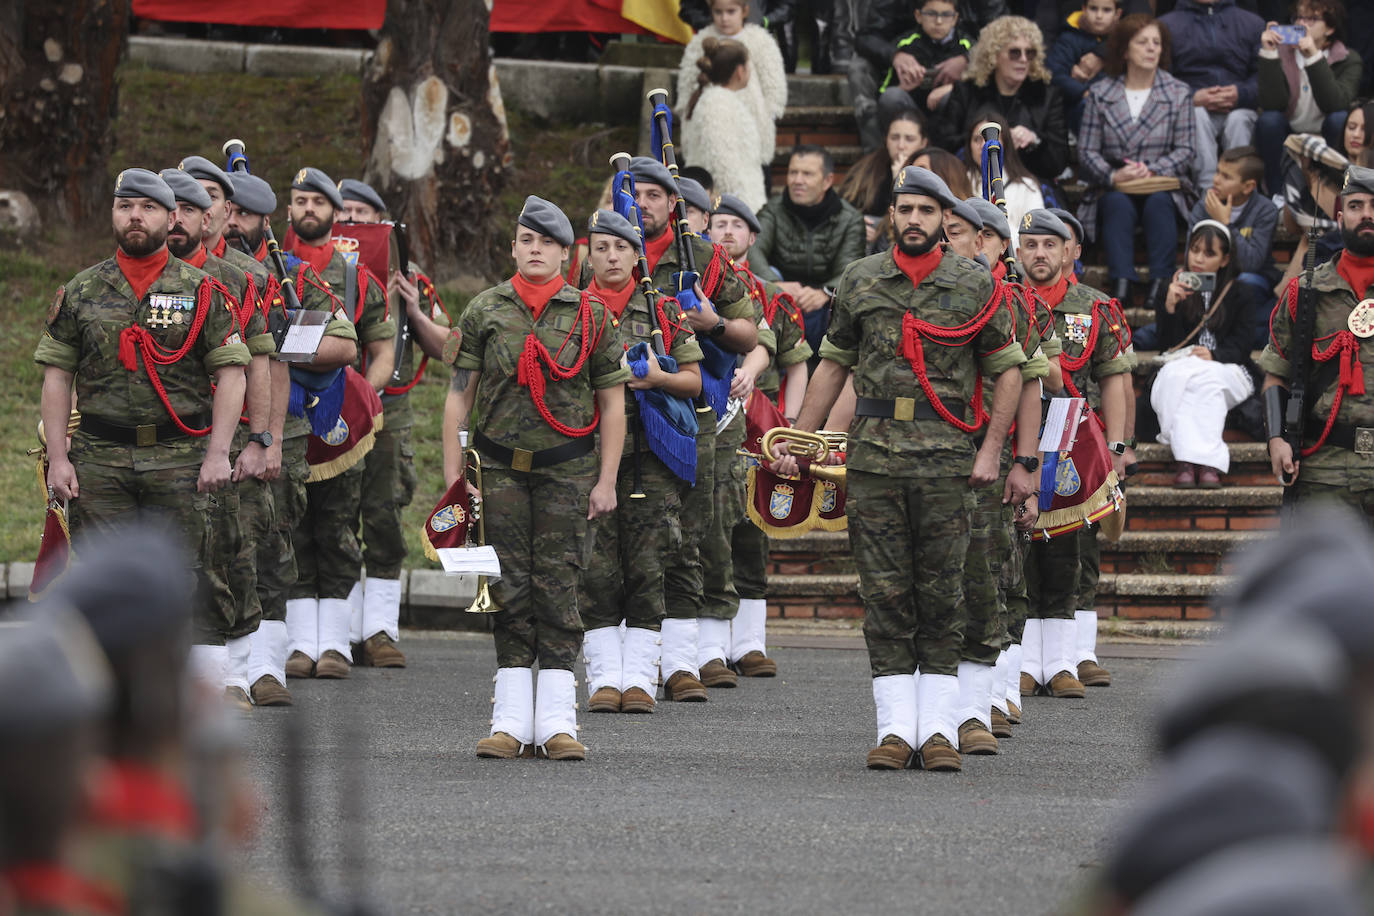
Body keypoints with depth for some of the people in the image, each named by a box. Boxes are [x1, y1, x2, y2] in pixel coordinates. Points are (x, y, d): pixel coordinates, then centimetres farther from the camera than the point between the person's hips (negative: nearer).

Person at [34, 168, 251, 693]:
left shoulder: (202, 292, 5)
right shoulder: (81, 293, 10)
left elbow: (231, 374, 1)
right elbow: (56, 378, 9)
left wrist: (218, 454, -9)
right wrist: (58, 456, -1)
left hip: (181, 459, -2)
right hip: (100, 460, 2)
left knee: (194, 575, -4)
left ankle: (213, 688, -1)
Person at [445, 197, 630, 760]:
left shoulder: (591, 315, 4)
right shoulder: (484, 311, 6)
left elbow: (612, 402, 5)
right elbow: (459, 394, 6)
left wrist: (606, 481, -1)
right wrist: (452, 472, -1)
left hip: (567, 468, -1)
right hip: (500, 467, 1)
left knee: (560, 585, -3)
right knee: (510, 587, 0)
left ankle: (556, 722, 0)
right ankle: (511, 723, 3)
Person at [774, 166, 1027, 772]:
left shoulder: (974, 285, 2)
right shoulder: (859, 281, 8)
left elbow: (1006, 369, 6)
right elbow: (834, 363, 15)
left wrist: (991, 449, -3)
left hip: (948, 460, -2)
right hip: (874, 454, 2)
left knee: (941, 596, 0)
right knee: (885, 594, 0)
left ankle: (939, 729, 4)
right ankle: (896, 728, 3)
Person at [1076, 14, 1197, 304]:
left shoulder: (1178, 93, 7)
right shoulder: (1100, 94, 7)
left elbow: (1185, 150, 1)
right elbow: (1087, 151, 1)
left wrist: (1151, 170, -17)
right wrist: (1113, 176, -19)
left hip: (1163, 185, 0)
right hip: (1112, 189, 0)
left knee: (1158, 202, -33)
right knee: (1118, 203, -33)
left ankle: (1160, 282, -41)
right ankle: (1121, 283, -44)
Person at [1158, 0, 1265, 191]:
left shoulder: (1252, 23, 15)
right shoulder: (1168, 25, 12)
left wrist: (1241, 94, -18)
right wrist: (1193, 98, -19)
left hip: (1236, 108, 1)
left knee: (1239, 119, -34)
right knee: (1197, 115, -35)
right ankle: (1208, 189, -44)